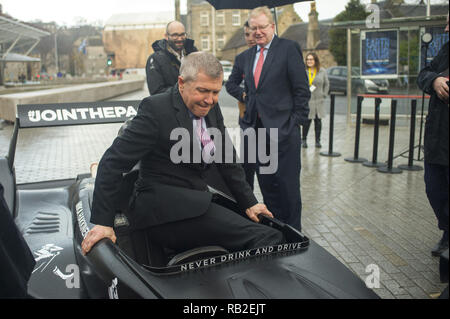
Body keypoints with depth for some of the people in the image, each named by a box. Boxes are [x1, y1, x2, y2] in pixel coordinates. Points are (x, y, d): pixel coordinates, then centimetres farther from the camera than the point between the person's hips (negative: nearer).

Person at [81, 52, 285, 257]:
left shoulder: (211, 109, 11)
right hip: (164, 210, -8)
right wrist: (102, 222, -15)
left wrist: (249, 202, 12)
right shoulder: (156, 108, -11)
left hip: (194, 204, 8)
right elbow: (114, 161, -13)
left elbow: (227, 160, 18)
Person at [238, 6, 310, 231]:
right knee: (266, 183, 12)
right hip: (258, 128, 6)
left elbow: (302, 89, -7)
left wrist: (296, 122, -11)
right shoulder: (248, 55, 16)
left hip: (283, 128, -6)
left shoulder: (289, 48, -3)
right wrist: (248, 119, 11)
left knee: (287, 184, 0)